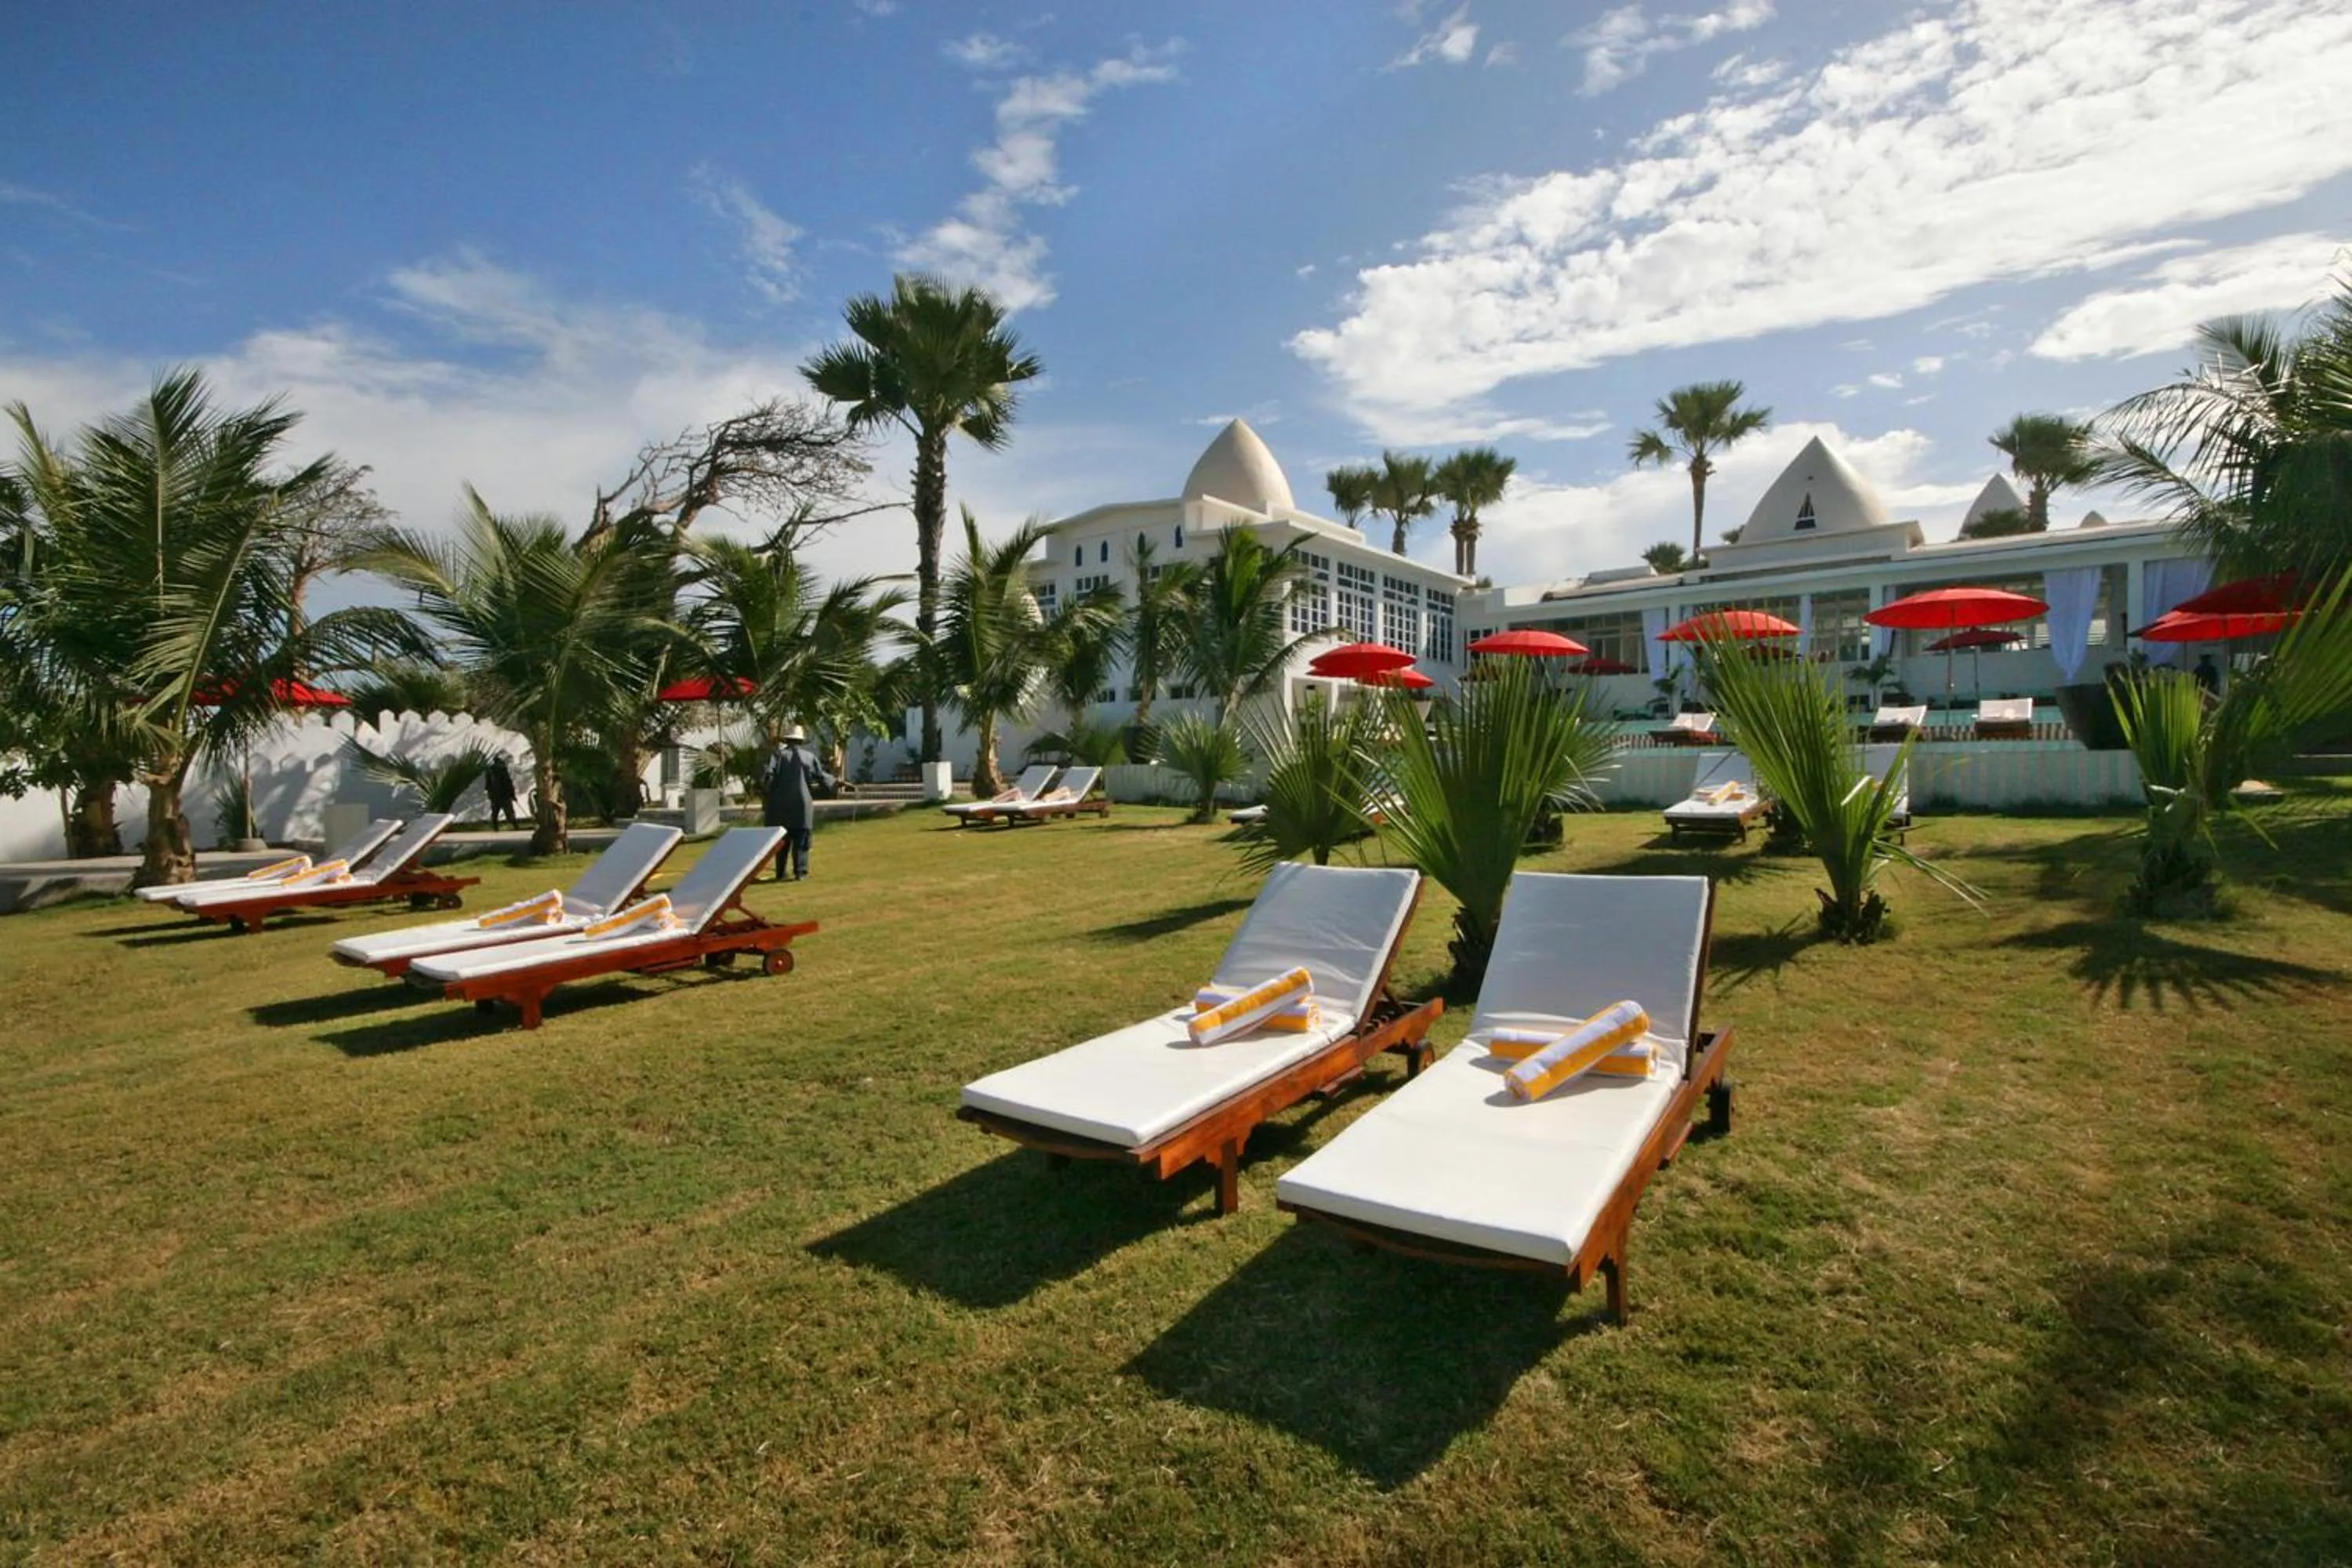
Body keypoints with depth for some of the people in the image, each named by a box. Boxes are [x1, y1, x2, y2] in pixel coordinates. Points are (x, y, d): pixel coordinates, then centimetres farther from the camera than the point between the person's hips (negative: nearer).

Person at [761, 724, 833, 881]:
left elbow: (768, 777, -11)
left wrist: (765, 798, -3)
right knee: (801, 840, 4)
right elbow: (823, 779, 7)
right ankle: (800, 871, -2)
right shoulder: (809, 757, 4)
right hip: (802, 804, -1)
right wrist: (832, 779, 26)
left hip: (780, 805, 1)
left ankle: (780, 873, 13)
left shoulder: (778, 754, 1)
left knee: (782, 840, 11)